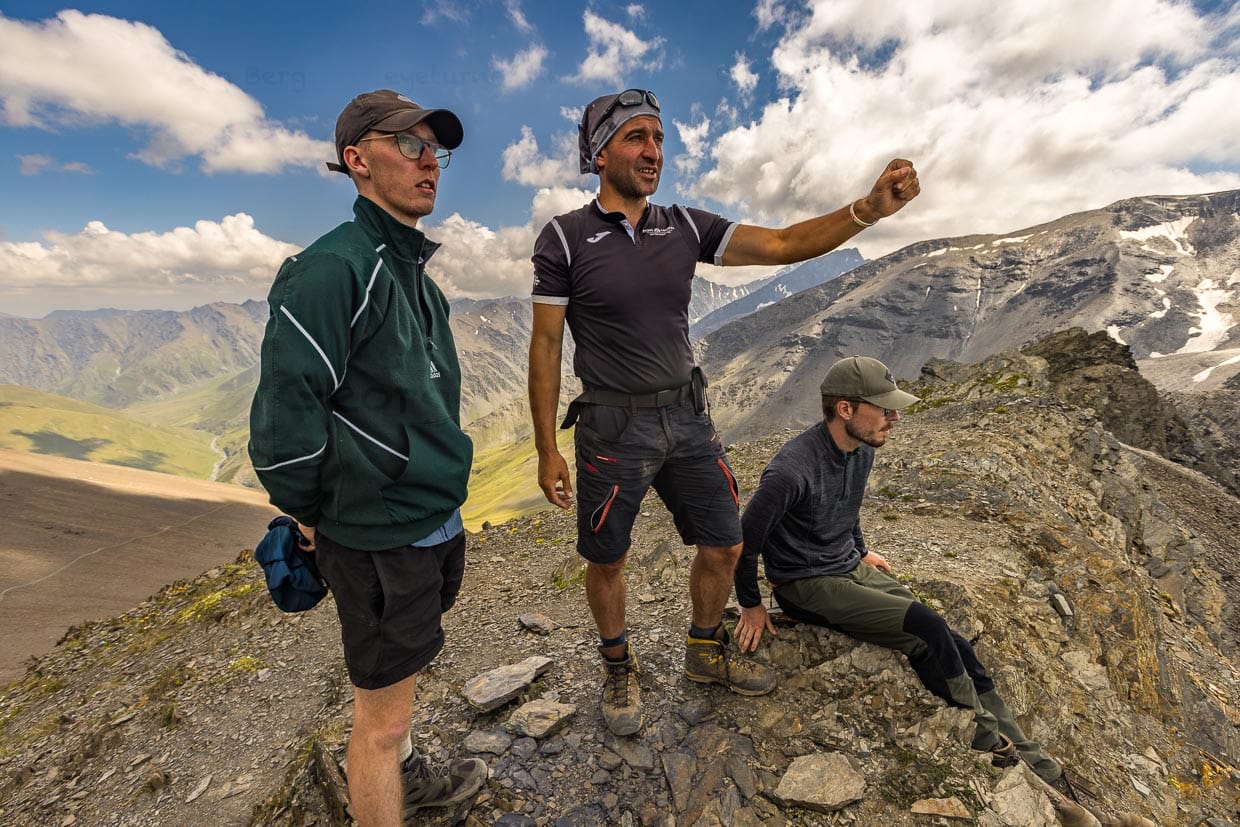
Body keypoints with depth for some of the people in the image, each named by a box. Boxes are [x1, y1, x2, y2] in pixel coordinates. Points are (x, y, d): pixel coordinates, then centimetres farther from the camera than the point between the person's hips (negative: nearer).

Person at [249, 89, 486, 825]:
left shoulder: (415, 271, 10)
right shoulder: (333, 267, -18)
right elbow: (285, 415, -20)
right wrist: (311, 516, -7)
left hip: (436, 522, 9)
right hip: (380, 537, -9)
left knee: (401, 676, 29)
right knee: (383, 715, 9)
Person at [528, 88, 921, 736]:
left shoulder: (685, 226, 4)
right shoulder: (564, 237, -7)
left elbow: (783, 245, -1)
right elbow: (545, 348, -7)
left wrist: (869, 207, -17)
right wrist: (547, 452, -8)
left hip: (686, 417, 5)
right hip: (612, 428, -4)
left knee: (724, 547, 12)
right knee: (606, 561, 11)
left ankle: (706, 653, 40)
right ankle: (619, 670, 41)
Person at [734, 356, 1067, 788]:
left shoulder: (862, 451, -1)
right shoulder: (793, 469, -29)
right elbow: (746, 540, -18)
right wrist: (751, 606, -8)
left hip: (850, 568, 8)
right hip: (808, 586, -8)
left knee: (954, 645, 0)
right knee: (927, 631, -17)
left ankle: (1026, 755, 18)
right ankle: (987, 738, 10)